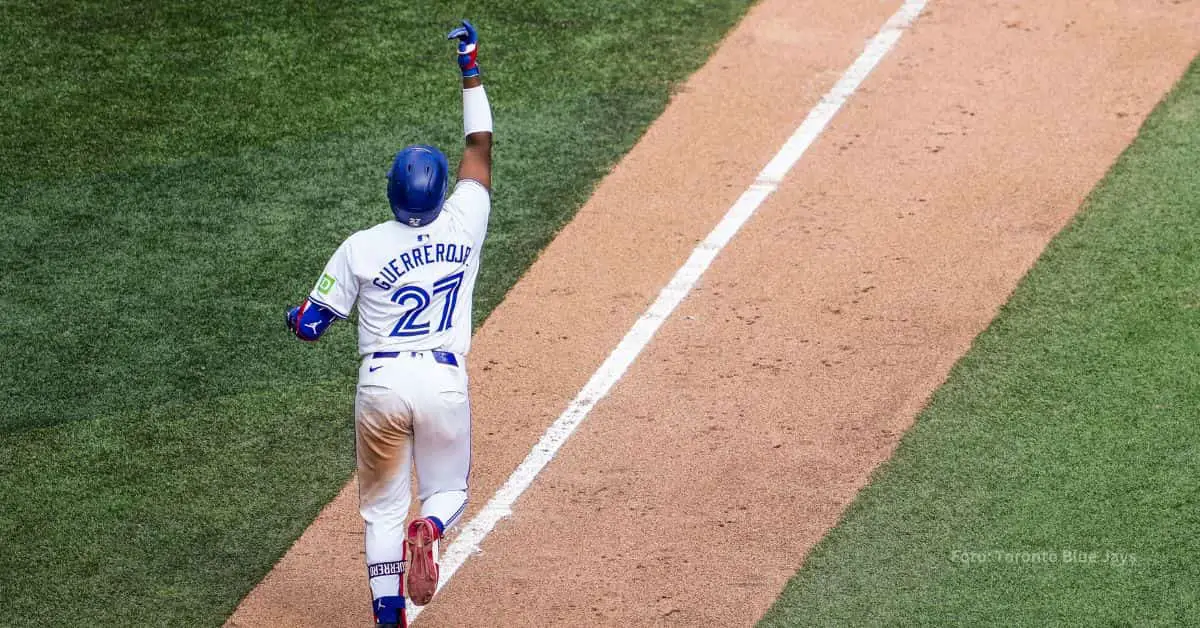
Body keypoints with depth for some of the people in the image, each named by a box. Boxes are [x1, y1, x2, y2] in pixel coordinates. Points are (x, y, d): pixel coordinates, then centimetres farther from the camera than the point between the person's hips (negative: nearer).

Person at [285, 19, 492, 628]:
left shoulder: (362, 248, -4)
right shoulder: (464, 226, 0)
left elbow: (308, 325, 0)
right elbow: (480, 147, 13)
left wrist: (295, 316, 25)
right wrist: (470, 69, 21)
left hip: (381, 384, -1)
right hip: (445, 382, 1)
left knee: (381, 508, 12)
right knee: (449, 491, 18)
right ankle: (430, 527, -18)